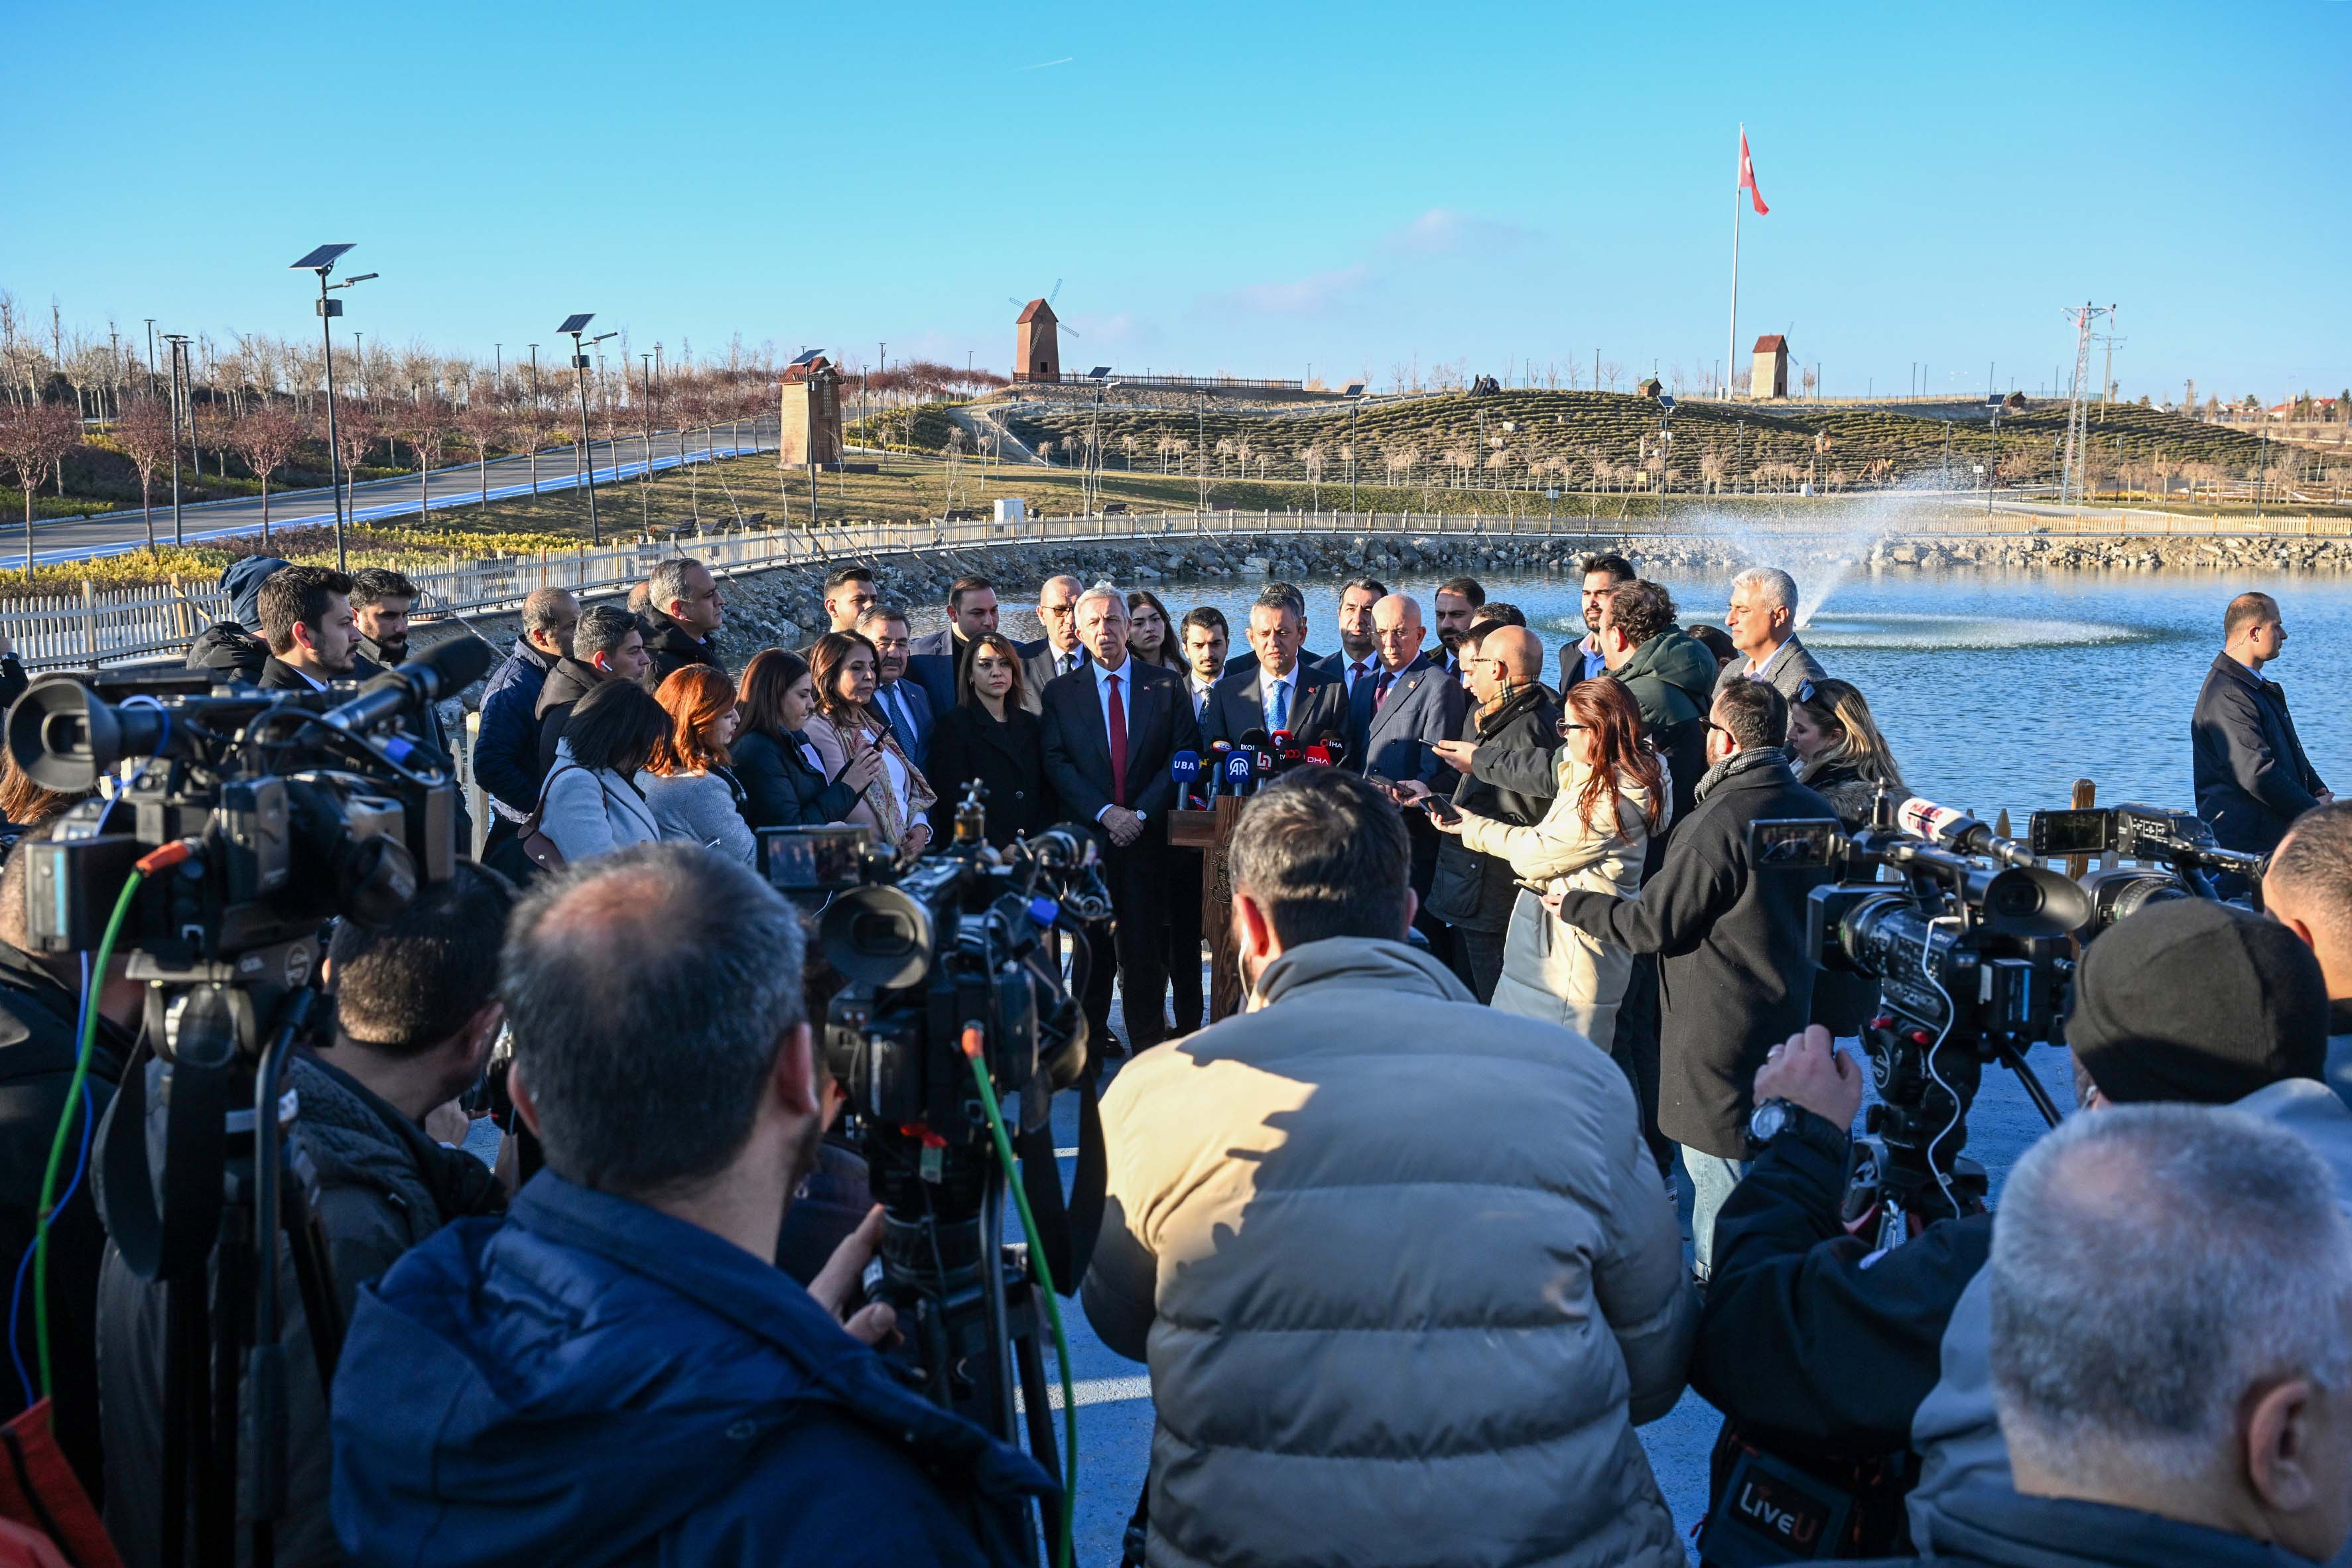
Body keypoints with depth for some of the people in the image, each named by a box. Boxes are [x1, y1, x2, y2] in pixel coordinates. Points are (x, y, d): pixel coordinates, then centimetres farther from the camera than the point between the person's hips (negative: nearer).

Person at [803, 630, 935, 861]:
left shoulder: (874, 726, 23)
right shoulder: (819, 730, -4)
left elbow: (912, 788, 23)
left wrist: (920, 828, 3)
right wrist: (895, 844, -8)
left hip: (909, 854, 7)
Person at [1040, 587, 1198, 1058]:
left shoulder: (1166, 686, 8)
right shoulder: (1060, 692, 8)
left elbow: (1184, 755, 2)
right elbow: (1057, 764, 0)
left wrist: (1141, 812, -9)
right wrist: (1105, 812, -12)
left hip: (1148, 837, 0)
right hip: (1088, 837, 0)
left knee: (1145, 944, 1)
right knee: (1093, 945, 6)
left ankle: (1150, 1046, 11)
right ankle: (1091, 1038, 18)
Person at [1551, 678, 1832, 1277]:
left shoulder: (1720, 822, -24)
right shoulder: (1812, 808, 3)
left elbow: (1654, 923, -18)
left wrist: (1576, 905, -3)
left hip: (1718, 1030, -9)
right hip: (1787, 1018, 10)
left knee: (1715, 1165, 2)